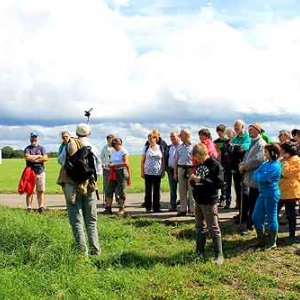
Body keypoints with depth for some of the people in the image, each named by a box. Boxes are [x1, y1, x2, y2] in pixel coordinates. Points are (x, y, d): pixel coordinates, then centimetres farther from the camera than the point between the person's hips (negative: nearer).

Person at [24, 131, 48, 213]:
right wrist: (38, 156, -6)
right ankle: (29, 208, 1)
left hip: (40, 172, 1)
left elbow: (45, 158, -5)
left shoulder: (41, 148, 9)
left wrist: (34, 159, -7)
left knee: (40, 191, 2)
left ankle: (41, 207, 5)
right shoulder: (27, 149, 5)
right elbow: (27, 157, -14)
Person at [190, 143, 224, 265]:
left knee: (214, 229, -2)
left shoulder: (215, 165, -11)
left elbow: (219, 183, -19)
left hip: (209, 202, -7)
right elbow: (193, 183, 18)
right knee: (200, 228, 15)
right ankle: (200, 252, 25)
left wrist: (201, 180, -23)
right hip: (198, 201, 7)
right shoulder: (198, 165, 10)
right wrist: (192, 180, -6)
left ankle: (219, 255, 5)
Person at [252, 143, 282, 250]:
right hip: (263, 193, 9)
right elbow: (256, 176, 7)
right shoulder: (265, 163, 10)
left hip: (271, 194, -9)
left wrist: (258, 175, -2)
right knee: (256, 217, 11)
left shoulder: (275, 166, -17)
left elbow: (261, 177, -22)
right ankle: (261, 241, 24)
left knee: (271, 218, 3)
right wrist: (260, 177, -13)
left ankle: (272, 243, 17)